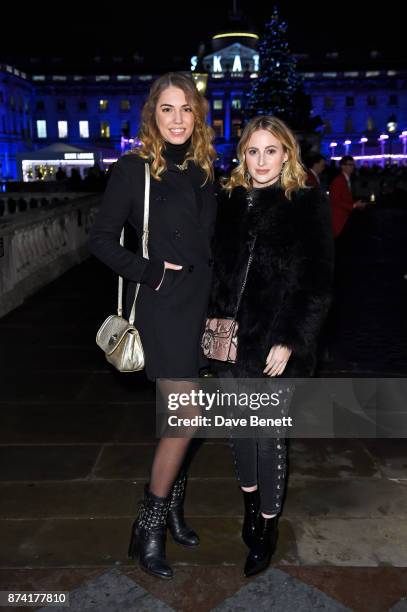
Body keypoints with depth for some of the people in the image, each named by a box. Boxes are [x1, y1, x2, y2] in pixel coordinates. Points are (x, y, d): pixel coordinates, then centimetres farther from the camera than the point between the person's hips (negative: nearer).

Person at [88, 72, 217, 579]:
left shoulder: (202, 172, 10)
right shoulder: (134, 169, -7)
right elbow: (101, 239, -6)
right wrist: (149, 270, -15)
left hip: (201, 305, 6)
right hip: (162, 305, -6)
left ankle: (173, 510, 32)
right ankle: (148, 527, 12)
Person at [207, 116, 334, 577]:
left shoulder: (308, 205, -5)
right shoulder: (228, 201, 6)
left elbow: (318, 283, -7)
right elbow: (216, 268, 10)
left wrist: (290, 341, -13)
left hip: (276, 343, -4)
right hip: (231, 339, 4)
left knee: (268, 433, 3)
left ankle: (268, 521, 26)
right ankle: (250, 497, 40)